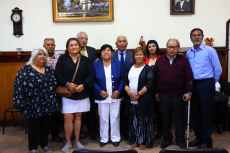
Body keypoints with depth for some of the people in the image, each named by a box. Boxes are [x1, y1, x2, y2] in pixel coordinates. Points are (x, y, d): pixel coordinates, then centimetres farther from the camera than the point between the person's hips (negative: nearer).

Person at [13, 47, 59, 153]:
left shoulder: (49, 70, 8)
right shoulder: (25, 70, -8)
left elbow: (54, 85, 15)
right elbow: (19, 88, -10)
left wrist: (54, 102, 13)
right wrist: (20, 104, -12)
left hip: (48, 105, 5)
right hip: (34, 106, -5)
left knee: (46, 126, 15)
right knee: (34, 127, 8)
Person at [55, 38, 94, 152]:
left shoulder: (85, 60, 6)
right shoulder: (62, 59, 2)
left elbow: (91, 75, -2)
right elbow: (57, 74, -6)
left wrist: (83, 85, -16)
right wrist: (67, 84, -18)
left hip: (82, 94, 2)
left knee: (78, 117, 11)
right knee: (68, 119, -2)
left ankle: (77, 141, 25)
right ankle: (68, 142, 16)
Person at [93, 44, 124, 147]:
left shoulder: (118, 64, 3)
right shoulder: (95, 65, 1)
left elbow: (122, 79, 2)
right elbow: (92, 80, -2)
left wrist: (119, 91, -10)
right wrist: (99, 91, -13)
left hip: (115, 96, 1)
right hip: (102, 97, 0)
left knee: (115, 118, 7)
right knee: (103, 119, 7)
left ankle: (115, 138, 23)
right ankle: (103, 139, 24)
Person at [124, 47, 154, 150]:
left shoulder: (148, 69, -1)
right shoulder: (130, 68, 13)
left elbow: (149, 84, -10)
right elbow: (125, 82, 8)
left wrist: (138, 94, -16)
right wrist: (130, 93, -9)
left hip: (144, 100, -4)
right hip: (131, 99, 4)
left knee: (144, 121, 2)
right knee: (133, 120, 10)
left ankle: (144, 141, 15)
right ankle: (134, 140, 23)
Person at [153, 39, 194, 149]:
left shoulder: (183, 60, 0)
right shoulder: (160, 60, 6)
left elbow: (189, 77, -3)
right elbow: (155, 77, 7)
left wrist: (189, 92, -9)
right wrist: (156, 92, 5)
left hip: (179, 96, -1)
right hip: (163, 95, 2)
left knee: (179, 118, 10)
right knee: (165, 118, 11)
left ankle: (180, 139, 27)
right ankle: (167, 138, 28)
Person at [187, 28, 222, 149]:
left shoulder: (210, 51, -4)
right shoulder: (188, 53, 10)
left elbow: (218, 69, -3)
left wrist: (211, 83, 4)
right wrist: (190, 83, 9)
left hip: (206, 84, -5)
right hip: (193, 85, 5)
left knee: (206, 112, -2)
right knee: (195, 112, 9)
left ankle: (207, 141, 10)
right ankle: (199, 138, 24)